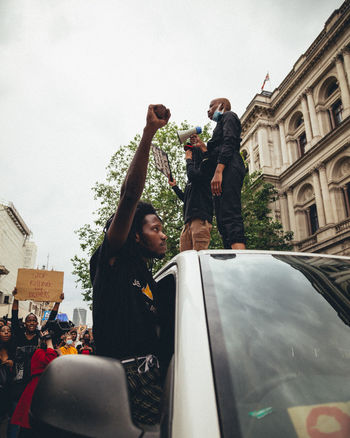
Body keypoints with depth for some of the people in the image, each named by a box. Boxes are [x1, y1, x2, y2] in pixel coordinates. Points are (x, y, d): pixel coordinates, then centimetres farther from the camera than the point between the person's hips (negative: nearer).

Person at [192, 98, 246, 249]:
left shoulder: (229, 116, 12)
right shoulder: (221, 124, 38)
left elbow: (228, 143, -8)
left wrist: (218, 171, -20)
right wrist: (202, 145, 30)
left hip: (228, 169, -9)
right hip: (224, 174, 9)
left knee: (230, 218, -25)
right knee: (223, 223, -2)